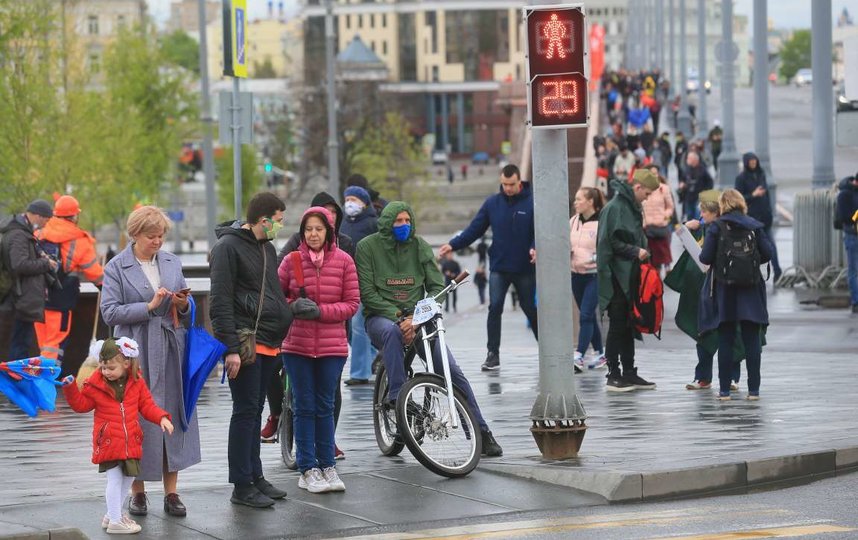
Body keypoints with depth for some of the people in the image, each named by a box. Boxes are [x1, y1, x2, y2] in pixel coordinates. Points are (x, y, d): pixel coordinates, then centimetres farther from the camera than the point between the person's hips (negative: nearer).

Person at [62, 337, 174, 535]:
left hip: (130, 442, 4)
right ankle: (115, 521, 4)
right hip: (108, 442, -4)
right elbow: (81, 404, 7)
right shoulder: (95, 384, -3)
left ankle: (113, 514, 32)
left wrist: (161, 418, -6)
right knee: (115, 479, -4)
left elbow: (147, 406, 8)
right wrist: (70, 388, -7)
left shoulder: (137, 383, 2)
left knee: (128, 478, 14)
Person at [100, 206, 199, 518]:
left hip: (171, 352, 4)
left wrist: (183, 305, -5)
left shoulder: (172, 263, 12)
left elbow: (187, 314, 18)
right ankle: (138, 491, 10)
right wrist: (149, 306, -15)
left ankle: (171, 492, 9)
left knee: (173, 416, 3)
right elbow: (110, 313, -9)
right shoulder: (116, 268, 0)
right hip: (137, 355, -3)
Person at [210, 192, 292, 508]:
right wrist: (231, 348, -19)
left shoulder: (267, 248, 18)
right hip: (245, 343, -8)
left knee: (255, 410, 13)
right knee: (246, 411, -6)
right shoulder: (229, 246, -9)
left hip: (268, 343, 8)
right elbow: (220, 301, -14)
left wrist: (281, 334, 18)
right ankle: (242, 486, -3)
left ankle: (254, 475, 20)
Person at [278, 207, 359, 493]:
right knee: (305, 407, 4)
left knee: (325, 407, 9)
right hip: (297, 346, 0)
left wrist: (320, 311, -14)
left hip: (332, 346, 0)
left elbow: (352, 303, -1)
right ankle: (308, 469, 10)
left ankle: (327, 466, 18)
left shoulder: (344, 261, -2)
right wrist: (293, 306, -13)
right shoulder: (291, 261, -2)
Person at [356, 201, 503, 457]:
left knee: (453, 370, -12)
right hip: (381, 317, -2)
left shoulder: (419, 246, 6)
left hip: (417, 318, 2)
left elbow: (436, 287, 2)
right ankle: (397, 399, -37)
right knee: (392, 331, -41)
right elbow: (367, 292, -6)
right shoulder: (368, 246, -2)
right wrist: (398, 317, -18)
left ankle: (481, 433, -6)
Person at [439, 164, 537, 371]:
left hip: (525, 269, -2)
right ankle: (493, 354, -3)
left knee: (531, 309, 9)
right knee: (494, 307, -7)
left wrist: (536, 249, -30)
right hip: (499, 267, 2)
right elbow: (474, 229, 4)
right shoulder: (492, 203, 3)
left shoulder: (532, 202, -7)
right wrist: (453, 245, -8)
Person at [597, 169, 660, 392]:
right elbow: (611, 242, -18)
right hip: (616, 277, -9)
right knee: (617, 325, -5)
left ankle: (629, 373, 18)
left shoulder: (633, 207, 15)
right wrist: (636, 251, -17)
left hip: (630, 276, 9)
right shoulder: (615, 208, -14)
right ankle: (613, 375, 0)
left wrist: (643, 252, 7)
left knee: (628, 326, 12)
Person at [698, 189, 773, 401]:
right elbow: (767, 254, -4)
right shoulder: (755, 226, -1)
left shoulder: (716, 227, -7)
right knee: (751, 340, 6)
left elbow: (705, 257, -11)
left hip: (724, 290, -1)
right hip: (750, 290, 1)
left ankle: (725, 389, 5)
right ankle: (753, 389, 4)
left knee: (725, 341, 5)